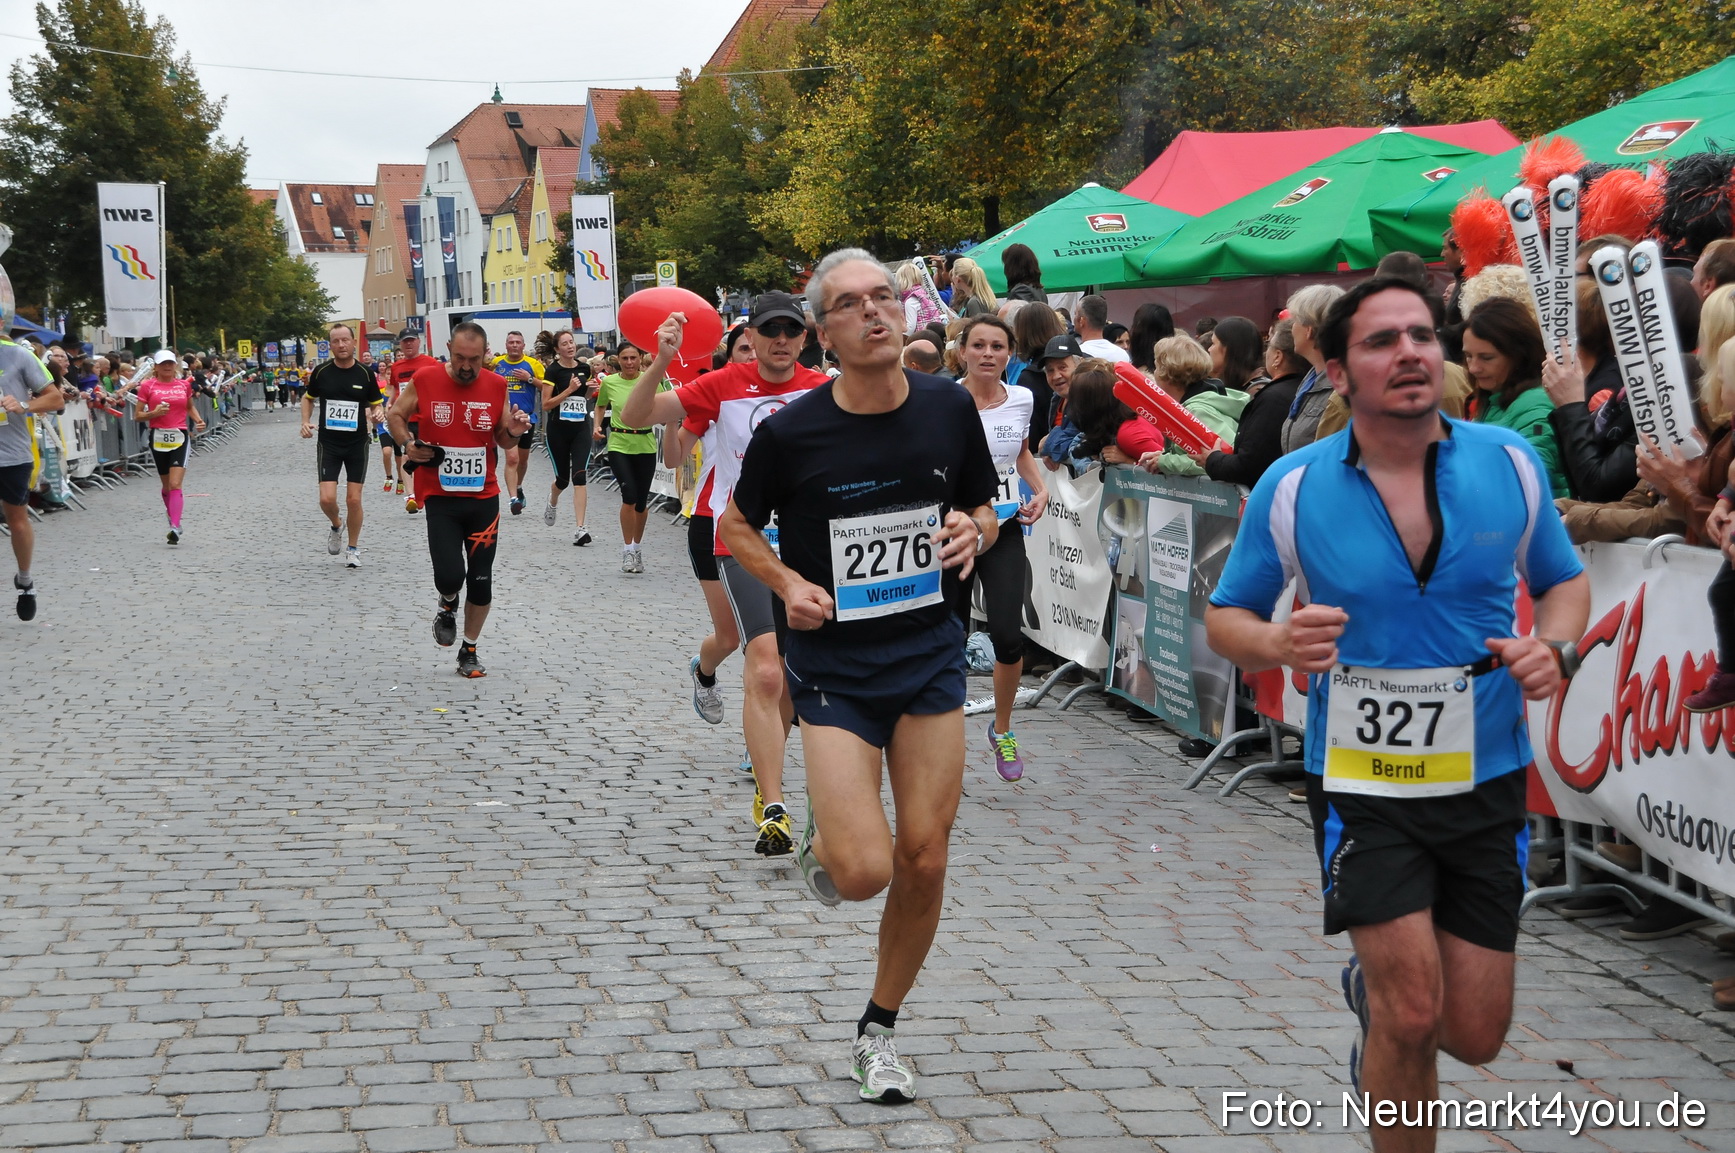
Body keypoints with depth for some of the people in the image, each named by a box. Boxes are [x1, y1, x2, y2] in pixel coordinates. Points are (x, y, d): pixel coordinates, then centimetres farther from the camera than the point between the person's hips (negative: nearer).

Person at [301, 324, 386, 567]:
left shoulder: (366, 373, -5)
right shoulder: (321, 372, -3)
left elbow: (377, 403, 6)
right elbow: (308, 397, 14)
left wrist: (377, 413, -17)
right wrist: (305, 421, -2)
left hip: (357, 444, 0)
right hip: (328, 444, 0)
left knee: (354, 499, 0)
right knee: (327, 498, -10)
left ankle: (353, 548, 19)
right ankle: (336, 525, 25)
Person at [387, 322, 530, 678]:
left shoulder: (496, 386, -1)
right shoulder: (424, 380, -7)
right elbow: (395, 415, 9)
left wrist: (513, 432, -13)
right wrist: (408, 443, -10)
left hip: (484, 498, 2)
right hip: (440, 498, -2)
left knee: (481, 581, 6)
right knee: (449, 576, -15)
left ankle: (469, 652, 25)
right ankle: (448, 606, 23)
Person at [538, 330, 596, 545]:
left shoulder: (584, 368, 6)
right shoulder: (553, 371, -7)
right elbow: (546, 405, -11)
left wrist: (592, 389, 1)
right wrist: (569, 389, -18)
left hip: (580, 430, 2)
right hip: (558, 431, -2)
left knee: (579, 477, -11)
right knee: (563, 478, 9)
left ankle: (580, 529, -15)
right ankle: (553, 502, 46)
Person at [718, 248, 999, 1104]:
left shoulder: (950, 409, -3)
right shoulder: (791, 432, -11)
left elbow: (984, 507, 13)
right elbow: (736, 527, 5)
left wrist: (973, 532, -10)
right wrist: (789, 584, -13)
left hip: (931, 655, 3)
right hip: (834, 667, -3)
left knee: (924, 861, 5)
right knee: (863, 871, -15)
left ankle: (879, 1033, 26)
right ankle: (823, 837, 24)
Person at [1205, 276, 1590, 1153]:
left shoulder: (1511, 463, -4)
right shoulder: (1291, 488, -9)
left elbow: (1564, 582, 11)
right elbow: (1224, 619, 3)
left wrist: (1555, 648, -12)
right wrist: (1281, 643, -21)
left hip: (1485, 780, 3)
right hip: (1360, 782, -2)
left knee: (1474, 1035, 8)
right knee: (1413, 1007, -13)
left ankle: (1371, 990, 43)